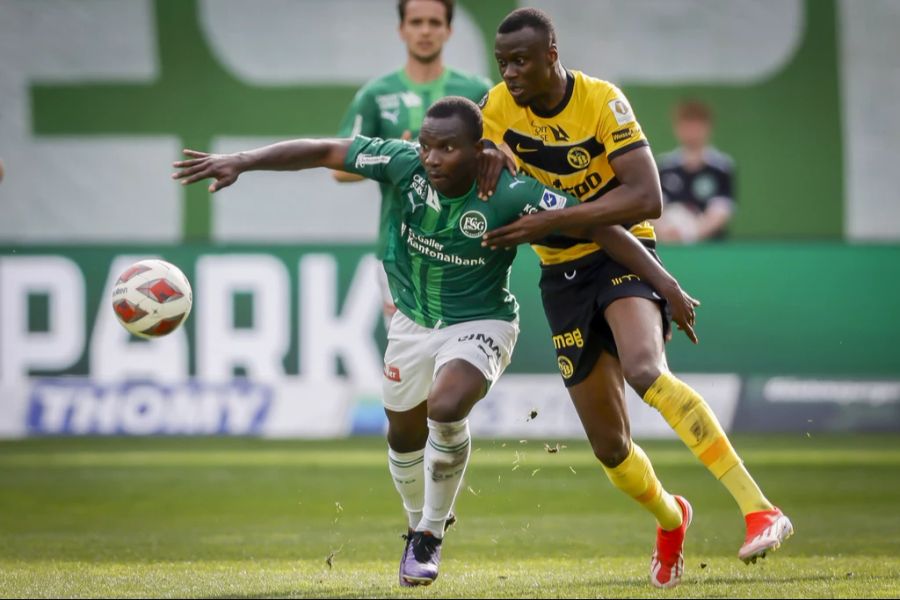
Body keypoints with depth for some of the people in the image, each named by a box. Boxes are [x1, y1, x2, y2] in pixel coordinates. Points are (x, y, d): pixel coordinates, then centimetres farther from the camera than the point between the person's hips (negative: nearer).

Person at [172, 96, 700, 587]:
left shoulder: (511, 195, -28)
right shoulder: (406, 164, -20)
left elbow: (600, 225, -25)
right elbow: (324, 152, -13)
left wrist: (665, 284, -26)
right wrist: (241, 162, -17)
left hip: (481, 325, -4)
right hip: (413, 321, 5)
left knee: (446, 409, -29)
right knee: (404, 434, 16)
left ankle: (432, 533, -6)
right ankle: (421, 527, 46)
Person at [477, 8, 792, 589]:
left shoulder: (602, 101, -17)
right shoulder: (499, 106, -3)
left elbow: (647, 197, -23)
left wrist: (552, 219, -30)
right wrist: (491, 155, -20)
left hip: (621, 253, -5)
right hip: (561, 275, 5)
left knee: (645, 370, -35)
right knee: (609, 444, 4)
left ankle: (760, 509, -37)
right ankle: (670, 518, 38)